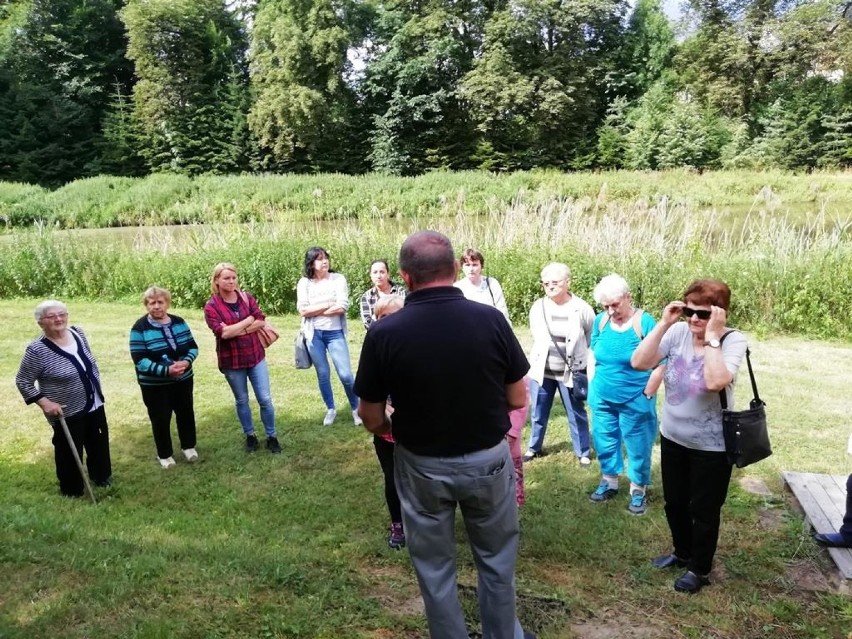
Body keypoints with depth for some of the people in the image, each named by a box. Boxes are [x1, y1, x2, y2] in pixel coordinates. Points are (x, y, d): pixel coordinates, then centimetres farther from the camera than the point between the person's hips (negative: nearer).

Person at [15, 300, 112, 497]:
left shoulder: (78, 333, -3)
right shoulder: (37, 350, -21)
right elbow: (22, 381, -13)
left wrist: (97, 387, 13)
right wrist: (44, 402, -20)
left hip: (94, 405, 6)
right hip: (67, 413, -6)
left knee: (99, 443, 21)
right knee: (70, 451, 10)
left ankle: (102, 477, 44)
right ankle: (72, 490, 32)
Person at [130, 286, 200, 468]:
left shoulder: (179, 322, -1)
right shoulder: (140, 328, -14)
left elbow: (193, 347, 2)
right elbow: (139, 360, -20)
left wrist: (186, 361, -21)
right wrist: (166, 370, -30)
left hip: (183, 380, 4)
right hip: (154, 385, -4)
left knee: (186, 413, 16)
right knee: (161, 419, 8)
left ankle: (188, 446, 37)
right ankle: (164, 454, 27)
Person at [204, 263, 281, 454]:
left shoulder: (247, 297, 1)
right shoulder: (211, 306, -10)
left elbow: (261, 321, -7)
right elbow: (223, 332, -21)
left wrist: (235, 331, -17)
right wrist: (248, 320, -13)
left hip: (256, 356, 2)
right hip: (231, 361, -2)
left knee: (265, 399, 4)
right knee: (241, 400, 13)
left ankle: (272, 437, 18)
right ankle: (250, 436, 30)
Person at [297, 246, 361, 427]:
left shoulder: (338, 279, -3)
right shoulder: (304, 283, 0)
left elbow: (342, 307, -14)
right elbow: (303, 310, -10)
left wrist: (315, 311, -9)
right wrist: (328, 305, -11)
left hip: (335, 333, -1)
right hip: (314, 334, 1)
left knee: (345, 374, -2)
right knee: (323, 375, 11)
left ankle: (356, 408, 18)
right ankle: (331, 409, 29)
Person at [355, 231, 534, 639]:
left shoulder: (383, 333, -17)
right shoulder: (491, 319, -15)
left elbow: (372, 419, -8)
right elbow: (517, 399, -5)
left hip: (422, 466, -1)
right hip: (488, 459, 1)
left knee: (435, 567, 20)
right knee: (496, 559, 24)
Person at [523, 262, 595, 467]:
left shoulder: (582, 309, -13)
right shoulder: (538, 307, -6)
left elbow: (592, 338, 3)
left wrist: (574, 351, 5)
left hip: (571, 372, -2)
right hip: (541, 370, 2)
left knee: (577, 415, 11)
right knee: (537, 413, 15)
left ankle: (583, 453, 28)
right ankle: (534, 448, 35)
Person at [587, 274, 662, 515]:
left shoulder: (645, 322, -17)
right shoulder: (601, 321, -3)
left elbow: (659, 364, -14)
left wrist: (646, 396, -10)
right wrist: (594, 386, 9)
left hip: (635, 401, -4)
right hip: (602, 399, 5)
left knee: (637, 447, 9)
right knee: (605, 442, 17)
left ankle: (638, 491, 27)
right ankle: (609, 482, 37)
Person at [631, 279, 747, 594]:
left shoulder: (733, 340, -18)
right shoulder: (678, 333, -8)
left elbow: (716, 382, -36)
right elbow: (638, 363, -18)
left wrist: (712, 336, -31)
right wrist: (663, 324, -21)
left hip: (711, 446, -4)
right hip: (672, 438, 5)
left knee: (703, 509, 12)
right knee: (674, 503, 22)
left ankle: (699, 569, 34)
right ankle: (682, 553, 46)